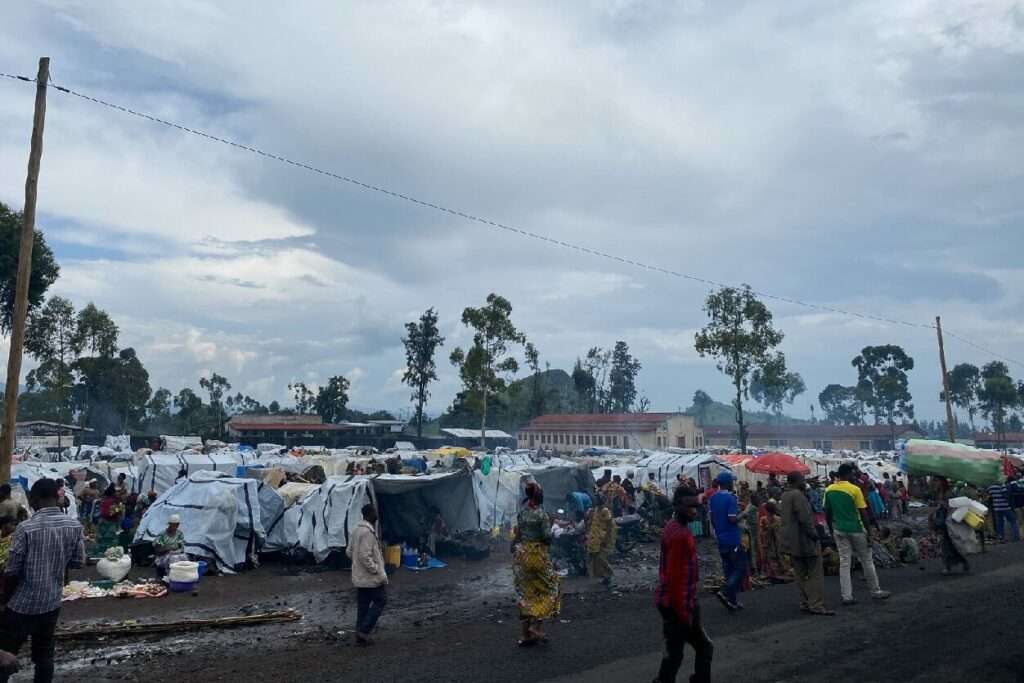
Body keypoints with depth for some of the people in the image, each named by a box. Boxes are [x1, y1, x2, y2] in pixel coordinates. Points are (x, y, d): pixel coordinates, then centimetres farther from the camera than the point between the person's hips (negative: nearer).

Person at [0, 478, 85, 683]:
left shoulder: (26, 528, -18)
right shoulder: (75, 526, -6)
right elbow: (78, 562, 2)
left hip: (22, 605, -4)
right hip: (52, 603, 4)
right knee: (44, 654, 16)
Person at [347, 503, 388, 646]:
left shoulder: (356, 530, 8)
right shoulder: (368, 532, -23)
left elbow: (349, 552, 15)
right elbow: (365, 556, -26)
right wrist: (377, 571, -19)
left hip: (359, 577, 9)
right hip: (371, 577, -9)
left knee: (362, 605, 14)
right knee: (381, 600, 3)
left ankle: (360, 636, 18)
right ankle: (364, 630, 0)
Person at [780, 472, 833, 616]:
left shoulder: (785, 496, 11)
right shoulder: (798, 495, -18)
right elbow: (804, 519, -23)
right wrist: (813, 534, -13)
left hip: (791, 542, 9)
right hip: (804, 540, -9)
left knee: (801, 575, 14)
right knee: (815, 574, -3)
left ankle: (805, 603, 18)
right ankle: (816, 605, -3)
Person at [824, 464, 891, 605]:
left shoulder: (829, 490, 2)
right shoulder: (855, 489, -12)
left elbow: (827, 513, 6)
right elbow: (863, 513, -11)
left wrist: (832, 530, 16)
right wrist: (868, 532, -4)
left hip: (839, 530, 4)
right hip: (856, 529, -4)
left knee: (844, 563, 5)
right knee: (866, 561, 13)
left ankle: (846, 596, 3)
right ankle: (876, 591, 26)